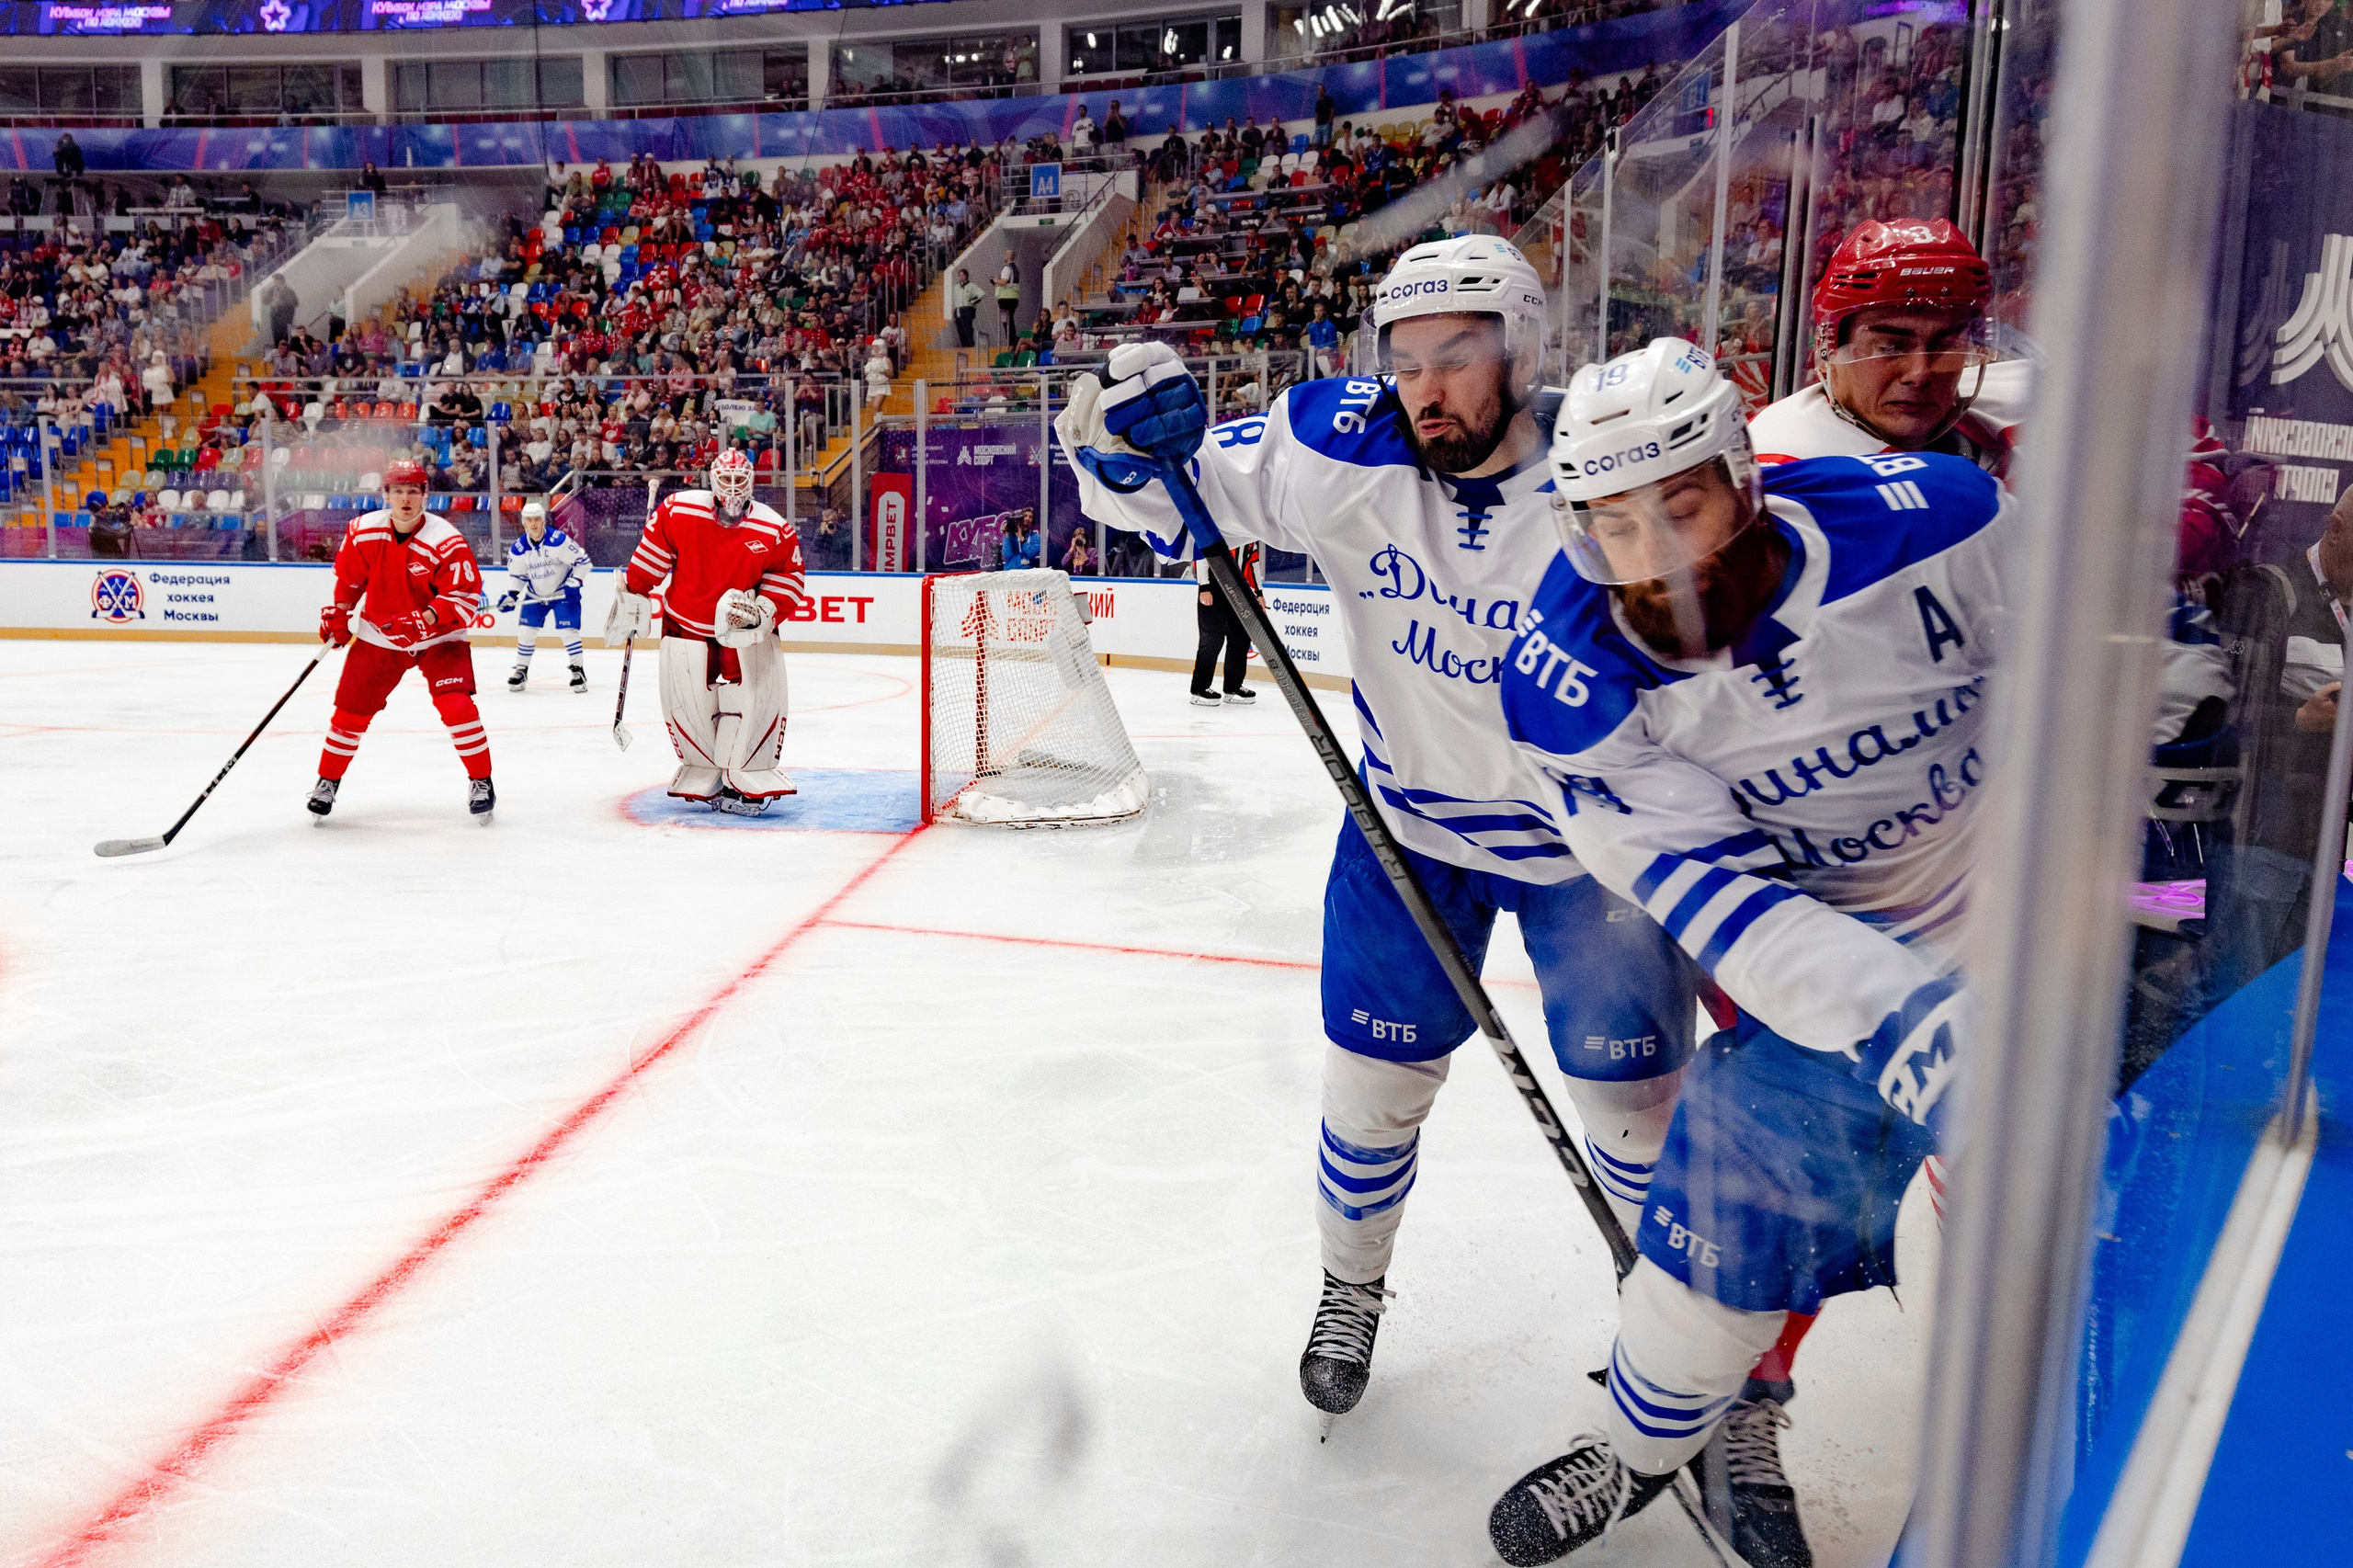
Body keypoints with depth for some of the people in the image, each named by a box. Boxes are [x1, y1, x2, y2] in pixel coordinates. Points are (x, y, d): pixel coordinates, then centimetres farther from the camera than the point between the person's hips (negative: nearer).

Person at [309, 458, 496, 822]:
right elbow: (348, 576, 10)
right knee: (351, 707, 4)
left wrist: (427, 619, -33)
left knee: (455, 704, -19)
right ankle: (328, 780, 24)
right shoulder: (362, 532, -8)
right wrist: (338, 614, 5)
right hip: (378, 635, 4)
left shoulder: (447, 542, -21)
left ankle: (481, 781, -4)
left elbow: (466, 596, -21)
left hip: (438, 635, -3)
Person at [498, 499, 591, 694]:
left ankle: (578, 671, 1)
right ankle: (521, 670, 15)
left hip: (563, 593, -4)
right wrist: (510, 596, -10)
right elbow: (516, 575, 3)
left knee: (569, 631, -11)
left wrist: (573, 583, -22)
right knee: (525, 631, -1)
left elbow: (582, 560, -15)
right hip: (534, 595, 4)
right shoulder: (518, 549, -10)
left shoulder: (559, 540, -23)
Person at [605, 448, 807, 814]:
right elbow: (650, 555, 2)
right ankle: (703, 778, 17)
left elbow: (790, 577, -1)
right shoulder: (677, 511, -10)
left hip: (745, 632, 0)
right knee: (687, 704, -2)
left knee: (758, 698, -10)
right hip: (686, 626, 0)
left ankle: (745, 779, 2)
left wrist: (764, 609, -16)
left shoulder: (774, 531, -9)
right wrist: (632, 597, 6)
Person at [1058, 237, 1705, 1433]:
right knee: (1375, 1074, 9)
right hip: (1410, 821, 2)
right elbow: (1164, 493, -8)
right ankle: (1352, 1287, 38)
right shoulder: (1344, 449, -15)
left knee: (1641, 1106, 5)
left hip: (1589, 841, -2)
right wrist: (1126, 431, -30)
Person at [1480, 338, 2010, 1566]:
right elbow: (1708, 892, -27)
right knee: (1745, 1179, -3)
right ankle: (1645, 1446, 24)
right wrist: (1891, 1010, -40)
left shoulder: (1923, 517, -25)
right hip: (1830, 939, 0)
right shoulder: (1573, 679, -22)